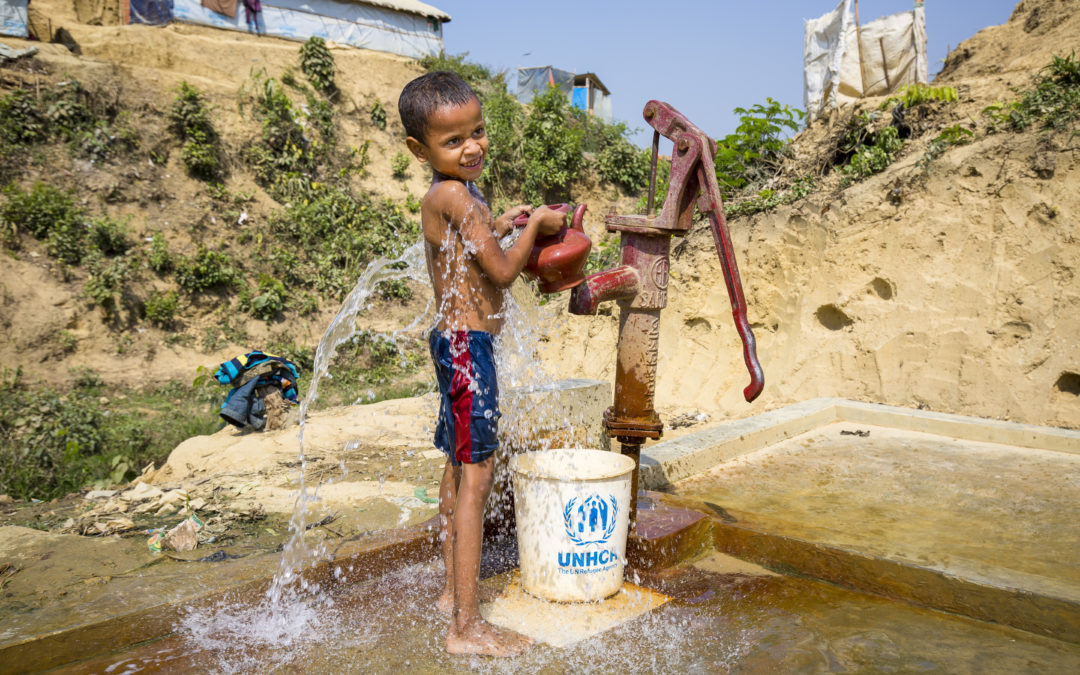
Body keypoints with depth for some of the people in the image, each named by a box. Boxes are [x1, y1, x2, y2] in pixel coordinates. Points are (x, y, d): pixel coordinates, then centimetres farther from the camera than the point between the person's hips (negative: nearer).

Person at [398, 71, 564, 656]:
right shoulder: (455, 195, -18)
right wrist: (536, 225, -3)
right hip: (468, 345, -11)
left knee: (458, 470, 17)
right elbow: (502, 271, -17)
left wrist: (496, 225, 20)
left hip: (456, 341, 11)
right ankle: (466, 627, -1)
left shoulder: (444, 196, 12)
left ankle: (455, 592, 31)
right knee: (476, 475, -8)